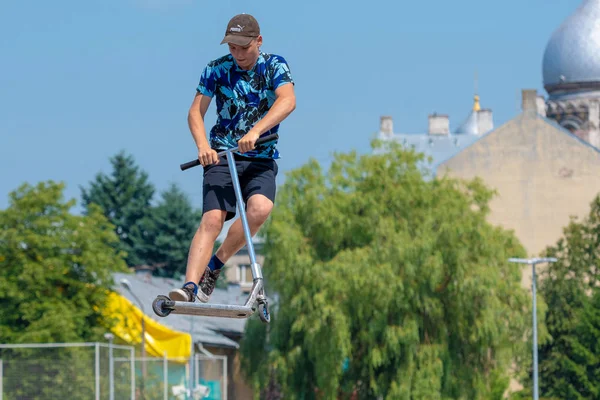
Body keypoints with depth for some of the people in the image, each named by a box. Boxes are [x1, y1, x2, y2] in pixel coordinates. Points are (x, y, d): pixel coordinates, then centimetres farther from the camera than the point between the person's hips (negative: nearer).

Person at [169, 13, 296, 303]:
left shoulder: (274, 66, -2)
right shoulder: (217, 69, 0)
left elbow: (287, 101, -20)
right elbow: (196, 112, -2)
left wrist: (255, 131, -35)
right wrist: (203, 145, -23)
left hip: (261, 159, 0)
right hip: (221, 156, 0)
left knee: (260, 208, -29)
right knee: (213, 218, -21)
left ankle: (215, 265, -10)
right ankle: (190, 287, -33)